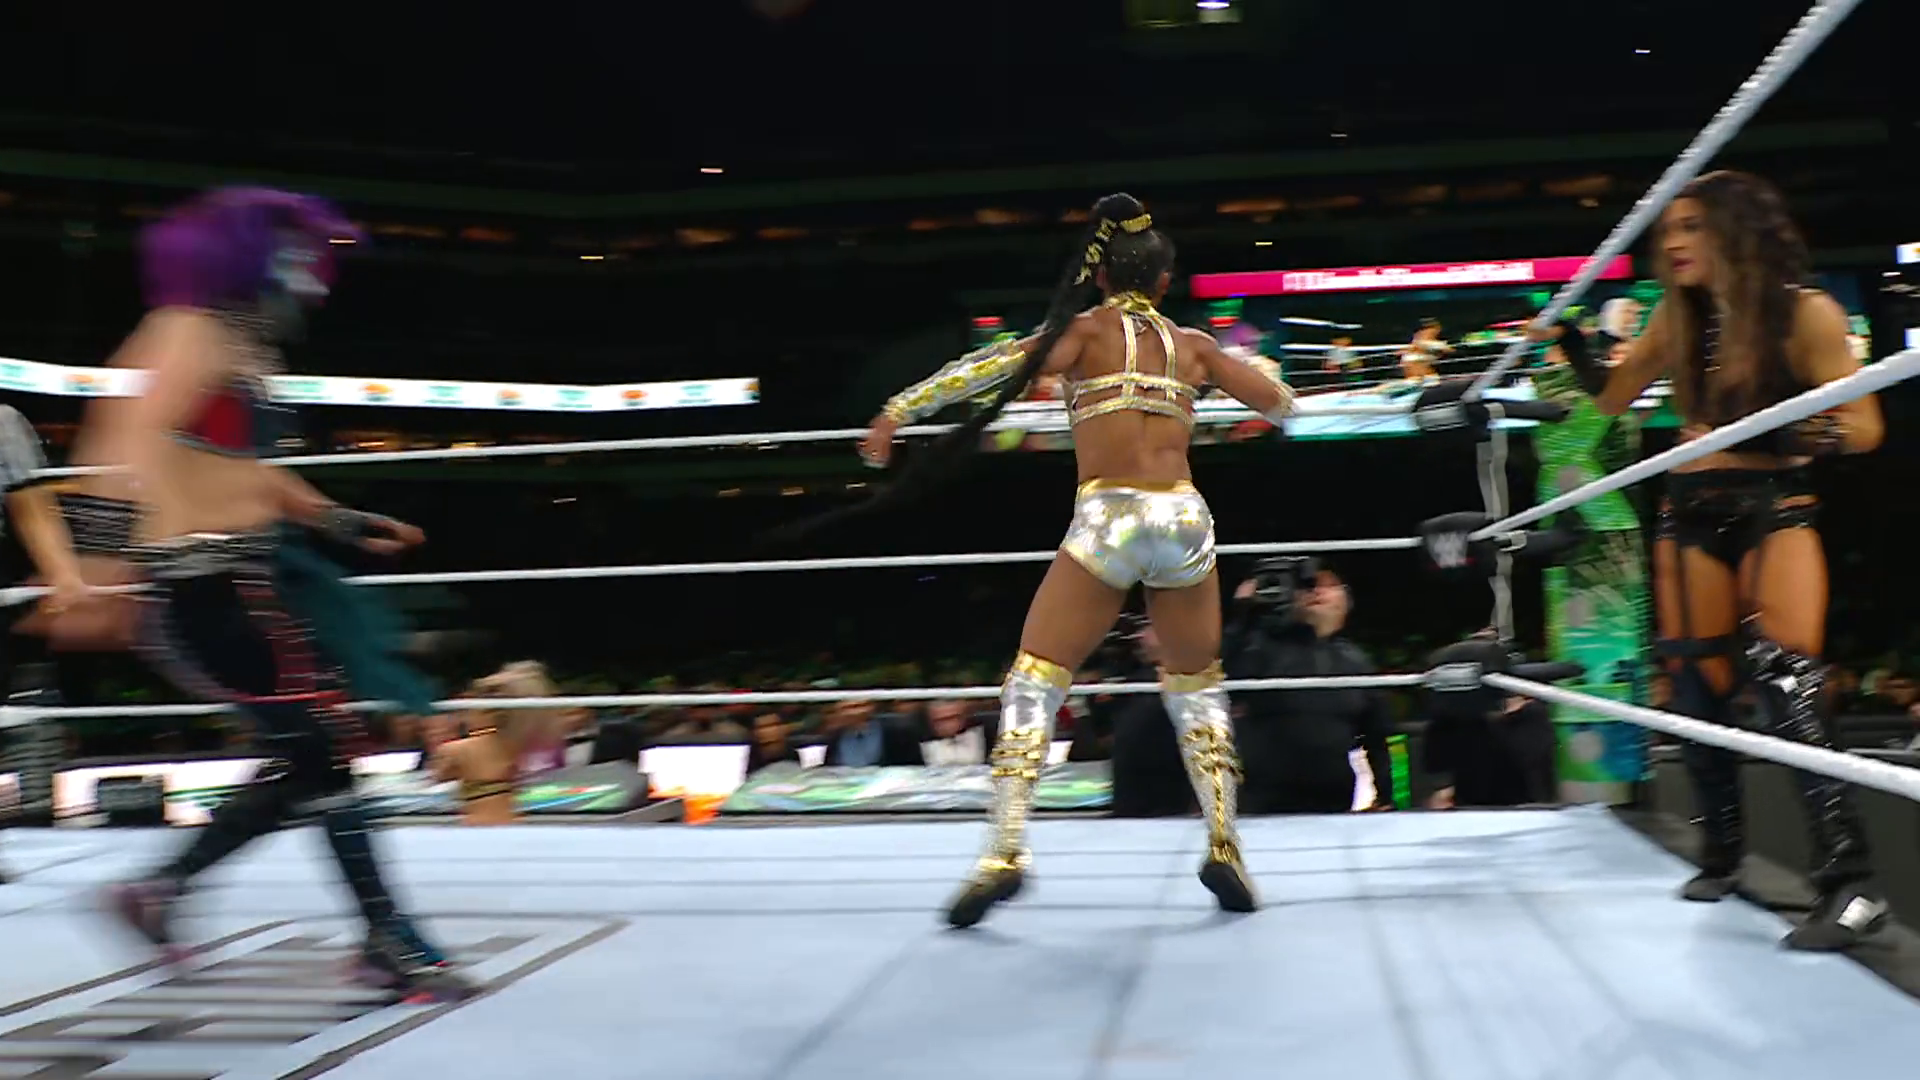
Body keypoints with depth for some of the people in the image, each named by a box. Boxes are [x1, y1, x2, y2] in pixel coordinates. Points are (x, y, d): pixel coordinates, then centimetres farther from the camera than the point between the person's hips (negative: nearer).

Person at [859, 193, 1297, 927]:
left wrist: (898, 409, -7)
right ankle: (1223, 845, 13)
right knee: (1198, 691, 21)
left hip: (1106, 522, -3)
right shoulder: (1191, 344, 15)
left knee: (1032, 687, 5)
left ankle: (1006, 851, -7)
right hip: (1184, 519, 3)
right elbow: (1280, 405, 24)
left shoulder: (1088, 330, 7)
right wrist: (1220, 362, 42)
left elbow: (999, 364, -8)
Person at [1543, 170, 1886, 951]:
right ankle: (1722, 856, 23)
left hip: (1777, 514, -5)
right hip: (1691, 516, 5)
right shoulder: (1679, 316, 6)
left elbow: (1863, 427, -9)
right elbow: (1613, 396, 16)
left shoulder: (1806, 313, -8)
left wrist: (1800, 434, -28)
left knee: (1785, 690, -19)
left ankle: (1850, 884, -16)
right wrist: (1568, 343, 1)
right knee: (1698, 693, 6)